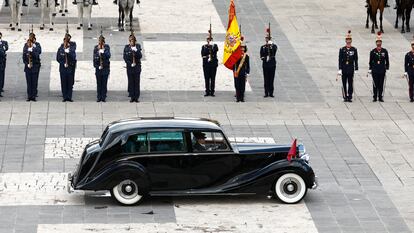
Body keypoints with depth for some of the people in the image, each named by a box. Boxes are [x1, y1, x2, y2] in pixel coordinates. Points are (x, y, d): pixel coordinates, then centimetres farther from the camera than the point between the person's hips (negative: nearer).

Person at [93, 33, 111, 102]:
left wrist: (103, 52, -23)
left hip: (105, 68, -1)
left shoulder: (107, 47, 2)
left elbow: (108, 55, -8)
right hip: (98, 68, 1)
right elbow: (94, 57, 4)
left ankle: (103, 97, 3)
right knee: (99, 83, 3)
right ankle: (99, 97, 8)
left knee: (104, 83, -1)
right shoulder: (96, 48, 5)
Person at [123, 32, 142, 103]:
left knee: (137, 82, 0)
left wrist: (136, 51, -21)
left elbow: (140, 56, -6)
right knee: (131, 82, 3)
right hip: (129, 67, 0)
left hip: (137, 67, 0)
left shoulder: (138, 47, 1)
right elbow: (125, 57, 0)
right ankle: (132, 97, 7)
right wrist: (130, 64, -10)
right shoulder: (126, 47, 2)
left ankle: (136, 97, 3)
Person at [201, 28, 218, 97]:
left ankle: (212, 92, 2)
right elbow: (202, 54, -3)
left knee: (213, 79, -2)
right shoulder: (204, 46, 11)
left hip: (213, 64, -1)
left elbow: (216, 50, -14)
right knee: (207, 79, 0)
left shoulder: (214, 45, 8)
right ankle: (207, 91, 5)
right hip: (206, 64, 1)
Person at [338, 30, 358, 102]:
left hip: (351, 69, 0)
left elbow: (356, 60, 4)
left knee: (350, 83, 2)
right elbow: (340, 60, -1)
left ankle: (350, 97, 7)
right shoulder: (342, 49, 1)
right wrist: (340, 69, -7)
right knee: (344, 83, 2)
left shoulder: (354, 49, 2)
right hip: (344, 69, 0)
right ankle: (345, 97, 8)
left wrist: (356, 69, -1)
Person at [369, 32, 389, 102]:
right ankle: (375, 97, 5)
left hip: (382, 71, 1)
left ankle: (380, 97, 9)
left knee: (381, 84, 3)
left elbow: (387, 60, 10)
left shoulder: (385, 51, 5)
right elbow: (370, 61, 5)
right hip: (375, 71, -1)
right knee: (375, 84, 0)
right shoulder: (373, 51, 1)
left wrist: (387, 68, 3)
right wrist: (370, 69, 1)